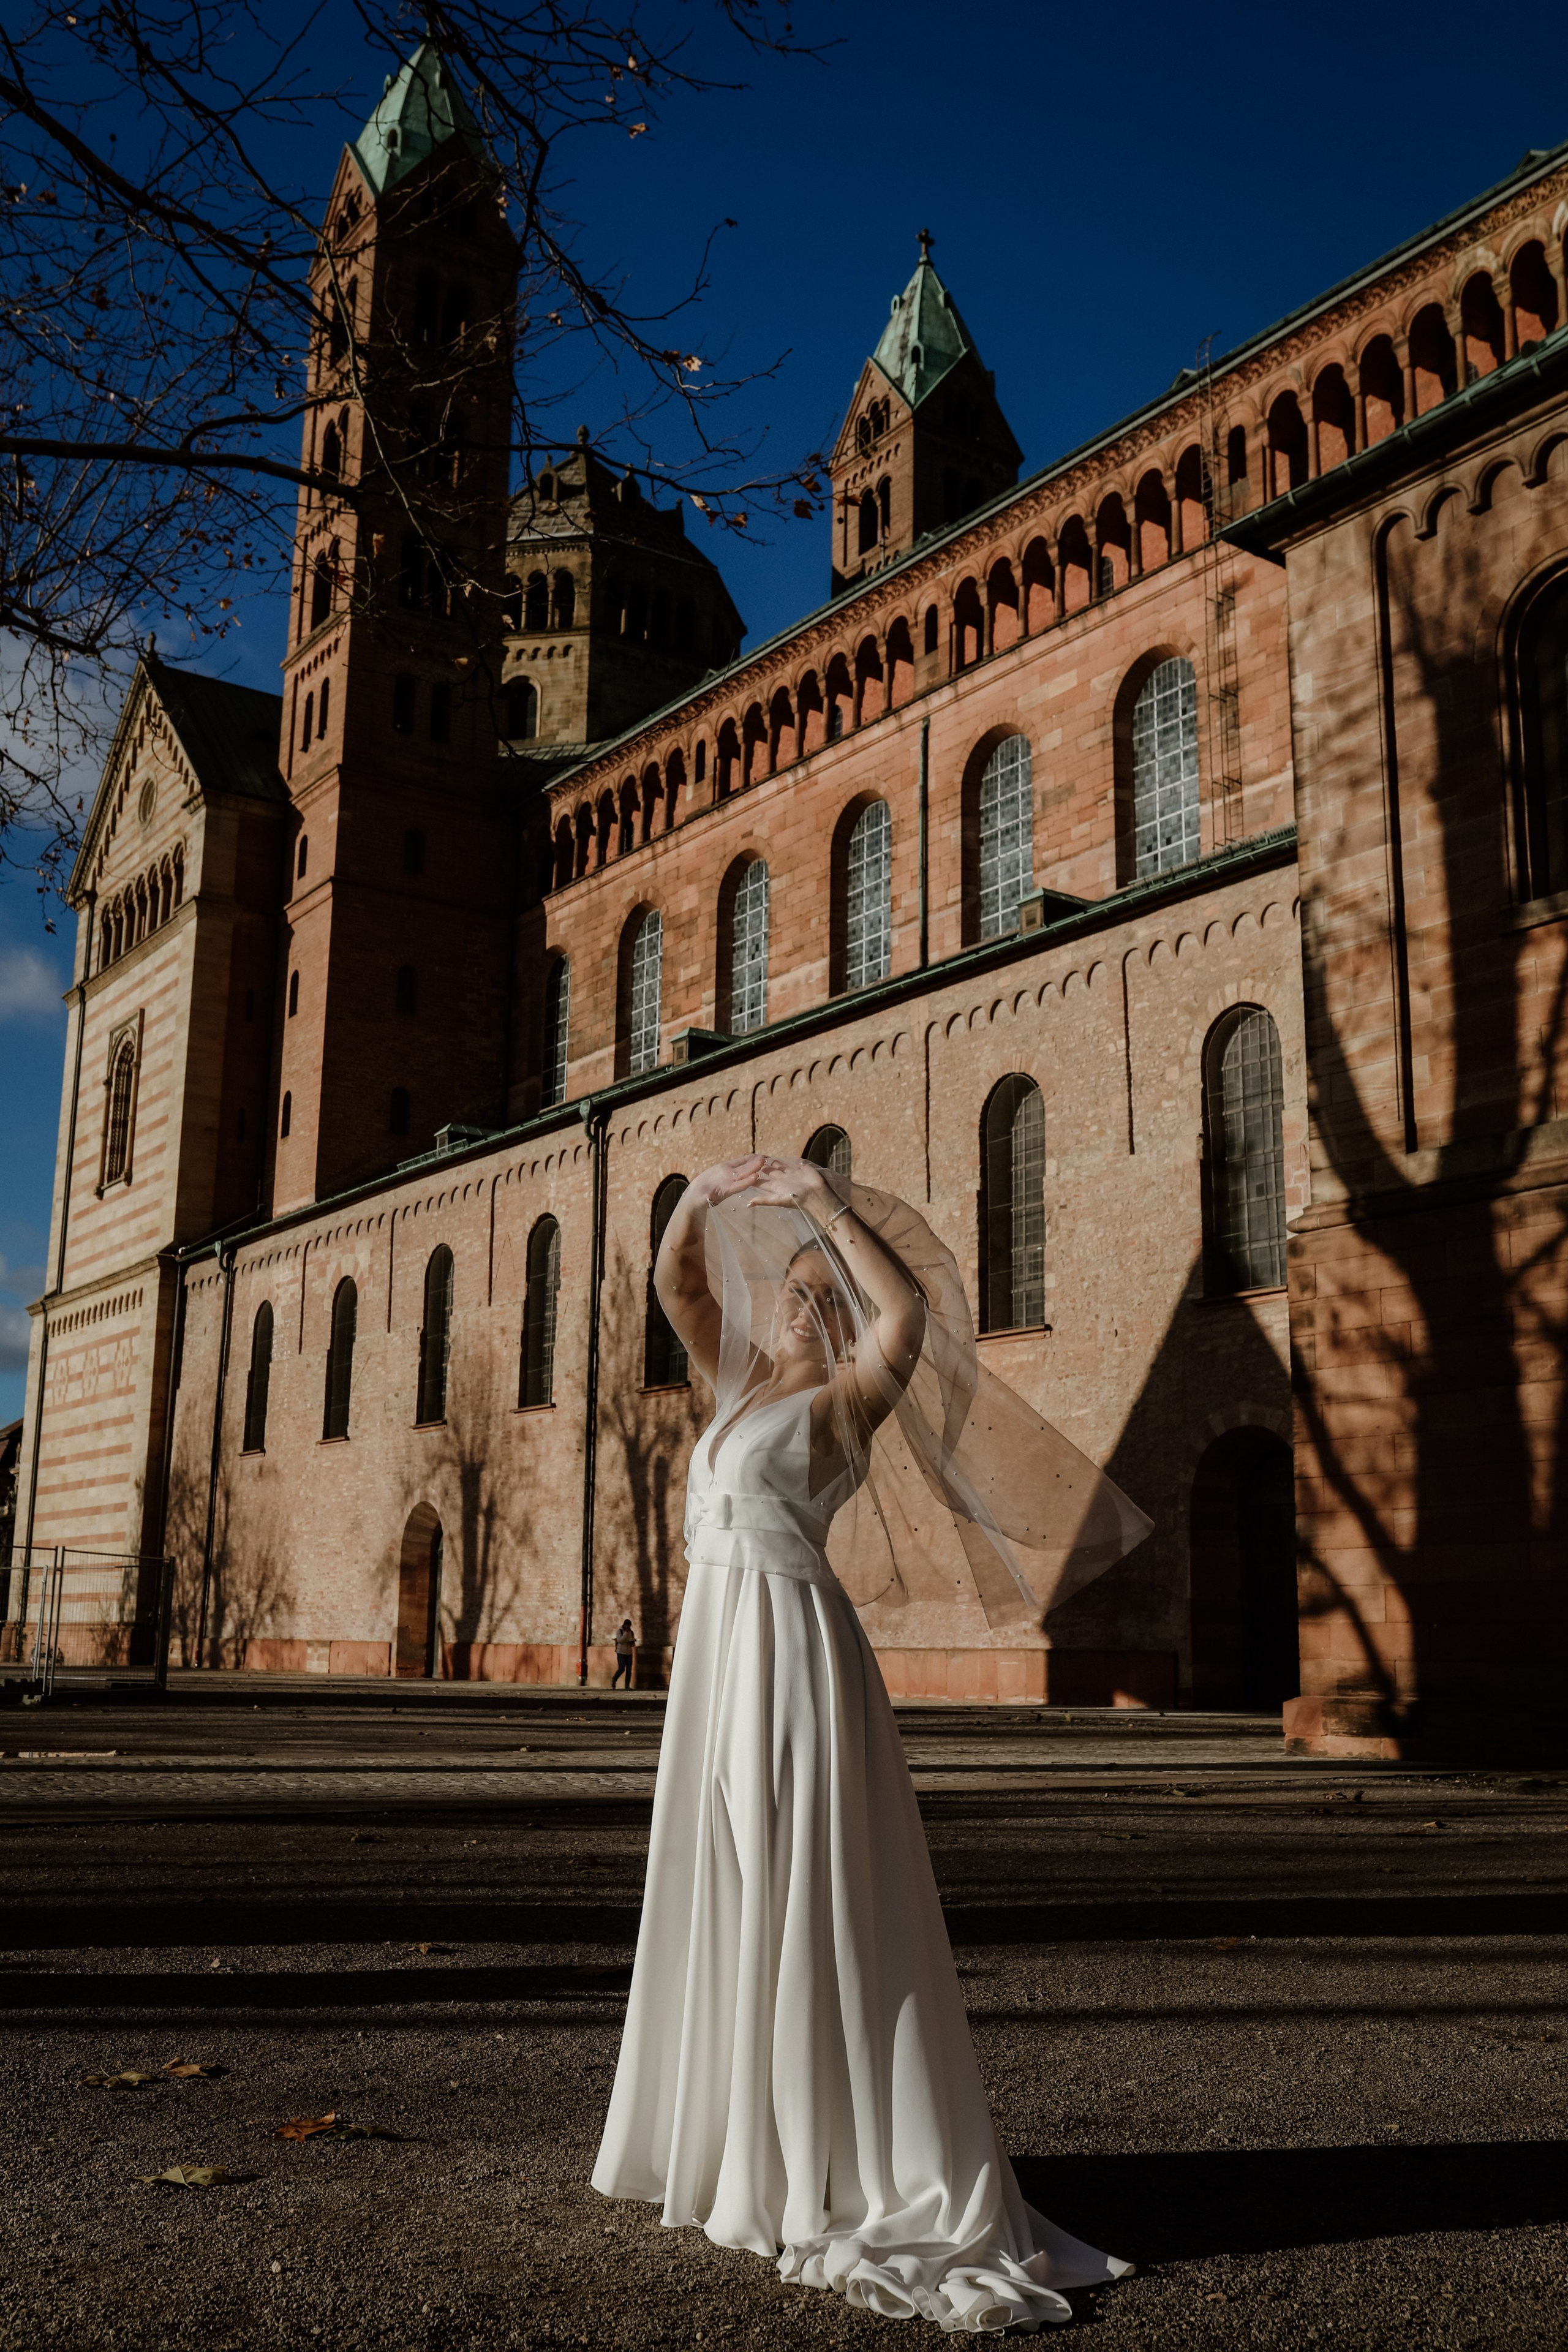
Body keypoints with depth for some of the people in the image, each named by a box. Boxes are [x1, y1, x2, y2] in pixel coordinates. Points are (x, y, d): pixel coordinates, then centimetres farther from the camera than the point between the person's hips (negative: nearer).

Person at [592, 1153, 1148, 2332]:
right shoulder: (751, 1387, 15)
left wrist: (831, 1207, -17)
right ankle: (739, 2141, 26)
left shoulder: (848, 1400, -5)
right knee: (730, 1902, 14)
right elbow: (681, 1287, 23)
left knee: (804, 1903, -6)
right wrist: (705, 1206, 8)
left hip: (789, 1657, -8)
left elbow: (908, 1314, -24)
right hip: (720, 1658, 8)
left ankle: (840, 2171, 2)